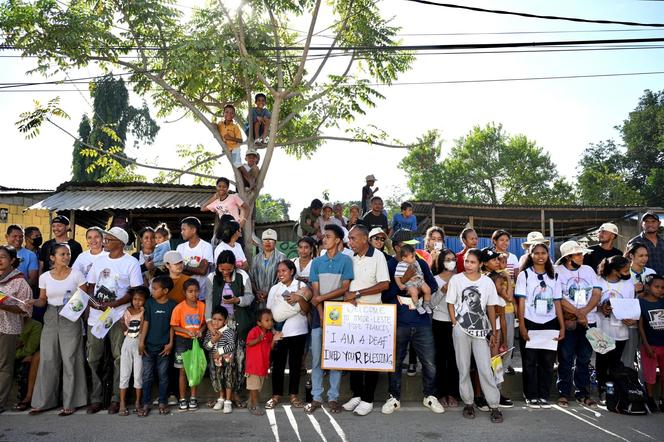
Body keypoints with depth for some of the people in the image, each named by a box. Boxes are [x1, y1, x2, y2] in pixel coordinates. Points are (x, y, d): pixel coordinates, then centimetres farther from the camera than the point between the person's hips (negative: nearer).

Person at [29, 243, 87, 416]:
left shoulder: (77, 275, -3)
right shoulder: (44, 277, 4)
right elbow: (42, 300, 9)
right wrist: (33, 302, -10)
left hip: (70, 319, -3)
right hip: (50, 319, 3)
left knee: (69, 359, -1)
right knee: (48, 360, 5)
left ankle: (70, 403, 7)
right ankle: (44, 401, 17)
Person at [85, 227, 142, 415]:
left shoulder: (131, 262, -2)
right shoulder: (99, 261, 15)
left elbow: (135, 291, -7)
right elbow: (90, 286, 18)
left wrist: (112, 304, -16)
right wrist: (90, 299, -4)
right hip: (95, 316, 5)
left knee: (119, 359, 0)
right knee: (93, 359, 6)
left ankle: (116, 399, 10)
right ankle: (95, 399, 16)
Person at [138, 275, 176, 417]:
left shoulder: (172, 305, -5)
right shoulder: (149, 303, -2)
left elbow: (172, 326, -1)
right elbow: (146, 323, -2)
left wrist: (170, 343, -4)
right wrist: (141, 342, -5)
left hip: (164, 347, -1)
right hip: (149, 346, 1)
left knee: (163, 376, 8)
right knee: (147, 376, 5)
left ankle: (162, 403, 19)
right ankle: (146, 404, 14)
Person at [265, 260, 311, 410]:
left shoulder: (301, 286, 1)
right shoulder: (274, 289, 6)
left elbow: (306, 311, -5)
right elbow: (269, 311, 7)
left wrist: (300, 299, -23)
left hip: (298, 331, -1)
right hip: (279, 332, 1)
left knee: (295, 364, 7)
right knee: (278, 364, 4)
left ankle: (293, 395, 18)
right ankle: (276, 395, 16)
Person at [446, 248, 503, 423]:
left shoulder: (487, 282, 4)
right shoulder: (456, 279, 0)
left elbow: (490, 308, 9)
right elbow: (451, 304, 3)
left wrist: (493, 331, 6)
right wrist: (456, 325, -6)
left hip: (481, 330, 1)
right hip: (461, 330, 0)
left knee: (485, 369, -2)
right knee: (464, 368, 6)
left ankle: (494, 406, 8)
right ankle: (468, 403, 19)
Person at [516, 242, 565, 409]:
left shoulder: (553, 276, 10)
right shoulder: (524, 274, 0)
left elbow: (557, 302, 9)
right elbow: (521, 301, -4)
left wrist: (562, 326, 3)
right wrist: (522, 326, -10)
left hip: (550, 324, 3)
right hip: (530, 323, -3)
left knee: (547, 361, 5)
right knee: (530, 361, 3)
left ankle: (543, 396, 16)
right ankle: (531, 396, 12)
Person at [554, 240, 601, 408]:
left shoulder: (588, 270, 9)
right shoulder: (558, 272, -4)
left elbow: (597, 293, 1)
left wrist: (583, 312, -12)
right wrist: (578, 314, -11)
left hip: (589, 322, 4)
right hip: (567, 323, -4)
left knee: (584, 360, 10)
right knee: (566, 360, 3)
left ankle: (582, 393, 19)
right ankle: (564, 393, 12)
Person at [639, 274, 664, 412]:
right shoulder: (641, 302, -9)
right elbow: (640, 325, -8)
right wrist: (647, 345, -11)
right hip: (650, 345, -3)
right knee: (650, 374, 6)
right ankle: (650, 399, 22)